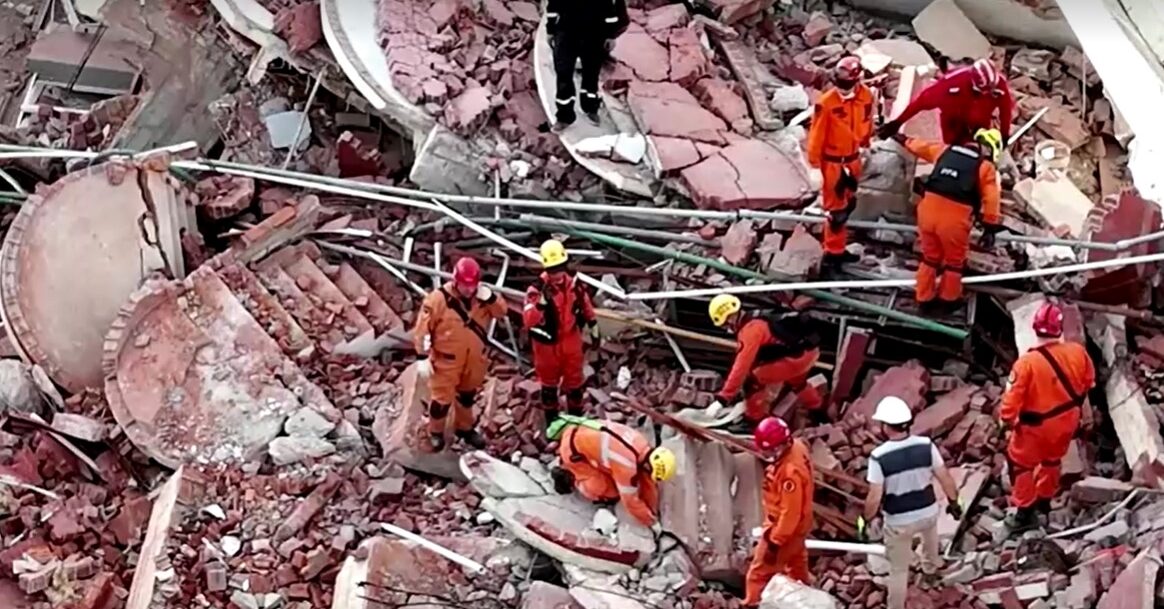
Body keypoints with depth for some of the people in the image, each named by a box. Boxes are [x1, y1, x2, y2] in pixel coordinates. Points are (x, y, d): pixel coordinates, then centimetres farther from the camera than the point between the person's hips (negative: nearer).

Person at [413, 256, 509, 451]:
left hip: (474, 358, 5)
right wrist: (422, 357, -15)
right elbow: (422, 328, -16)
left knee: (467, 394, 23)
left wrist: (489, 297, -24)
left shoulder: (481, 294, -6)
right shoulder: (439, 298, -21)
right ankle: (436, 432, 27)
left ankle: (464, 428, 43)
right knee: (442, 397, 3)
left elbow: (501, 312, -4)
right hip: (446, 359, -5)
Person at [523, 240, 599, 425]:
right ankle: (552, 422, 35)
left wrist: (593, 328, 15)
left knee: (574, 382, 19)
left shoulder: (574, 282, -11)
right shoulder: (538, 289, -26)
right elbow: (528, 320, -36)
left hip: (571, 341, 4)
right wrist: (542, 301, -50)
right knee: (549, 384, 17)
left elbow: (586, 305, 8)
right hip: (548, 344, -4)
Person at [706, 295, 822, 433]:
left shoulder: (751, 329, -18)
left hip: (800, 356, -10)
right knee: (795, 381, 40)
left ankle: (754, 421, 7)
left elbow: (742, 366, -25)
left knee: (753, 379, -8)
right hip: (810, 350, 10)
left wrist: (722, 399, -25)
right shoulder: (754, 321, 12)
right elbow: (748, 361, 21)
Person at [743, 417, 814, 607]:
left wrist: (775, 541, -24)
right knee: (797, 565, 28)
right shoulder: (796, 446, -8)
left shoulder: (791, 471, -37)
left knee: (760, 571, 3)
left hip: (784, 527, -10)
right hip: (794, 525, 10)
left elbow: (790, 512, -31)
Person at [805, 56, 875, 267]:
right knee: (837, 207, 0)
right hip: (832, 161, -6)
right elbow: (816, 135, -16)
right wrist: (815, 165, -12)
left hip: (853, 158, 6)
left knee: (849, 202, 20)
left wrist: (866, 144, 23)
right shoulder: (826, 103, -25)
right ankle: (834, 252, 13)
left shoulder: (866, 96, -10)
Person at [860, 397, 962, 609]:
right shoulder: (926, 445, -17)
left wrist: (865, 520, -4)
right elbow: (946, 478, -7)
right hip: (928, 512, 4)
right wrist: (954, 502, 11)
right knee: (929, 530, 40)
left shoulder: (879, 456, -26)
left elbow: (874, 498, -21)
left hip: (898, 521, -4)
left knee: (898, 569, 15)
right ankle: (930, 568, 68)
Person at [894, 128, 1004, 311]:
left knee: (930, 256, 24)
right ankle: (948, 299, 34)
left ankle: (924, 297, 35)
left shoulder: (946, 150, 14)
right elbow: (991, 199, -1)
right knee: (954, 261, 20)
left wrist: (904, 140, 48)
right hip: (954, 219, -4)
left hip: (928, 210, 4)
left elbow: (921, 146, 29)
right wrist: (990, 229, 4)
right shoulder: (986, 167, 3)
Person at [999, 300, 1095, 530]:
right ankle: (1044, 498, 48)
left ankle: (1024, 511, 23)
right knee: (1052, 458, 29)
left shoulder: (1027, 362, -31)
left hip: (1037, 424, -5)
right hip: (1067, 419, 5)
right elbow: (1088, 381, 2)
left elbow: (1013, 396, -22)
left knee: (1021, 462, 17)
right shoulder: (1077, 352, -17)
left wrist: (1007, 419, -3)